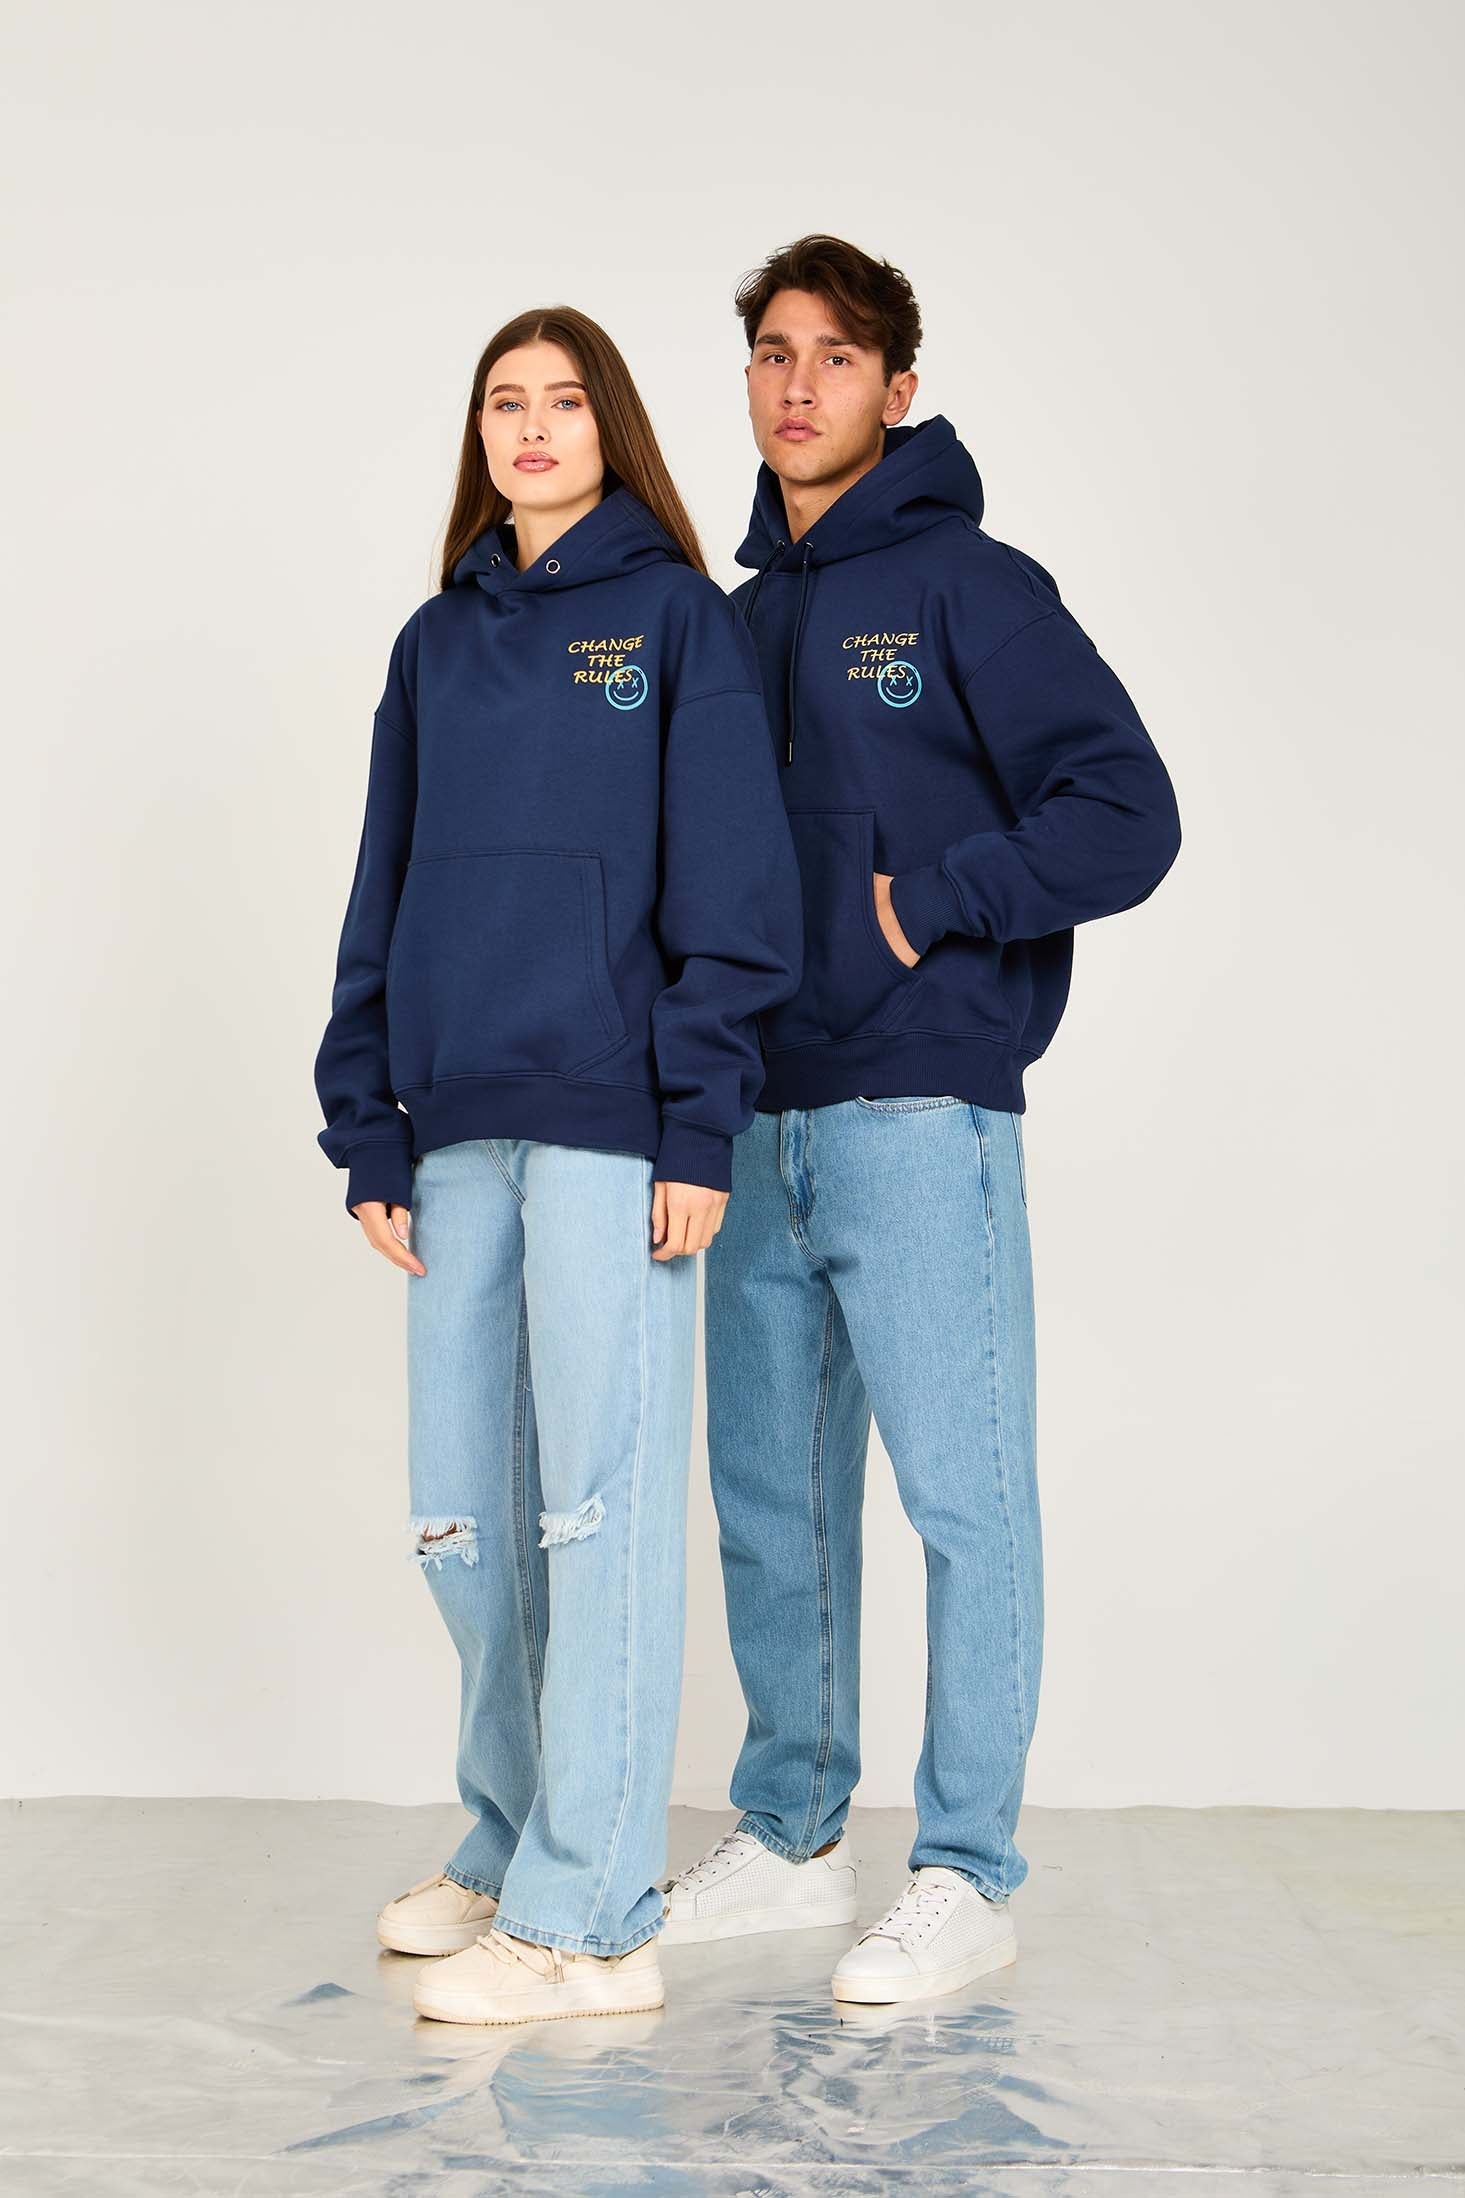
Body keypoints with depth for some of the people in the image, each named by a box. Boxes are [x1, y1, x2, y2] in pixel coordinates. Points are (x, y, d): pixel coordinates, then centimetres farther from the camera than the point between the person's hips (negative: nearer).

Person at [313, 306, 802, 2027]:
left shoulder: (677, 621, 3)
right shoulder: (438, 643, 17)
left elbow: (729, 887, -4)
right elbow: (382, 896, 16)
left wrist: (699, 1124, -12)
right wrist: (370, 1133, 9)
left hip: (606, 1123, -5)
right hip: (457, 1129, 6)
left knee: (601, 1503, -4)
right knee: (462, 1514, 9)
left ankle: (588, 1917, 2)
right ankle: (509, 1843, 25)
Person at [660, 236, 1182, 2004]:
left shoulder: (972, 588, -3)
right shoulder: (737, 616, 16)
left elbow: (1126, 815, -10)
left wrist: (927, 901, -12)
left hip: (918, 1114, -7)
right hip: (759, 1126, 7)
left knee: (962, 1493, -1)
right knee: (771, 1498, 12)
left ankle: (966, 1874, 9)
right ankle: (788, 1838, 25)